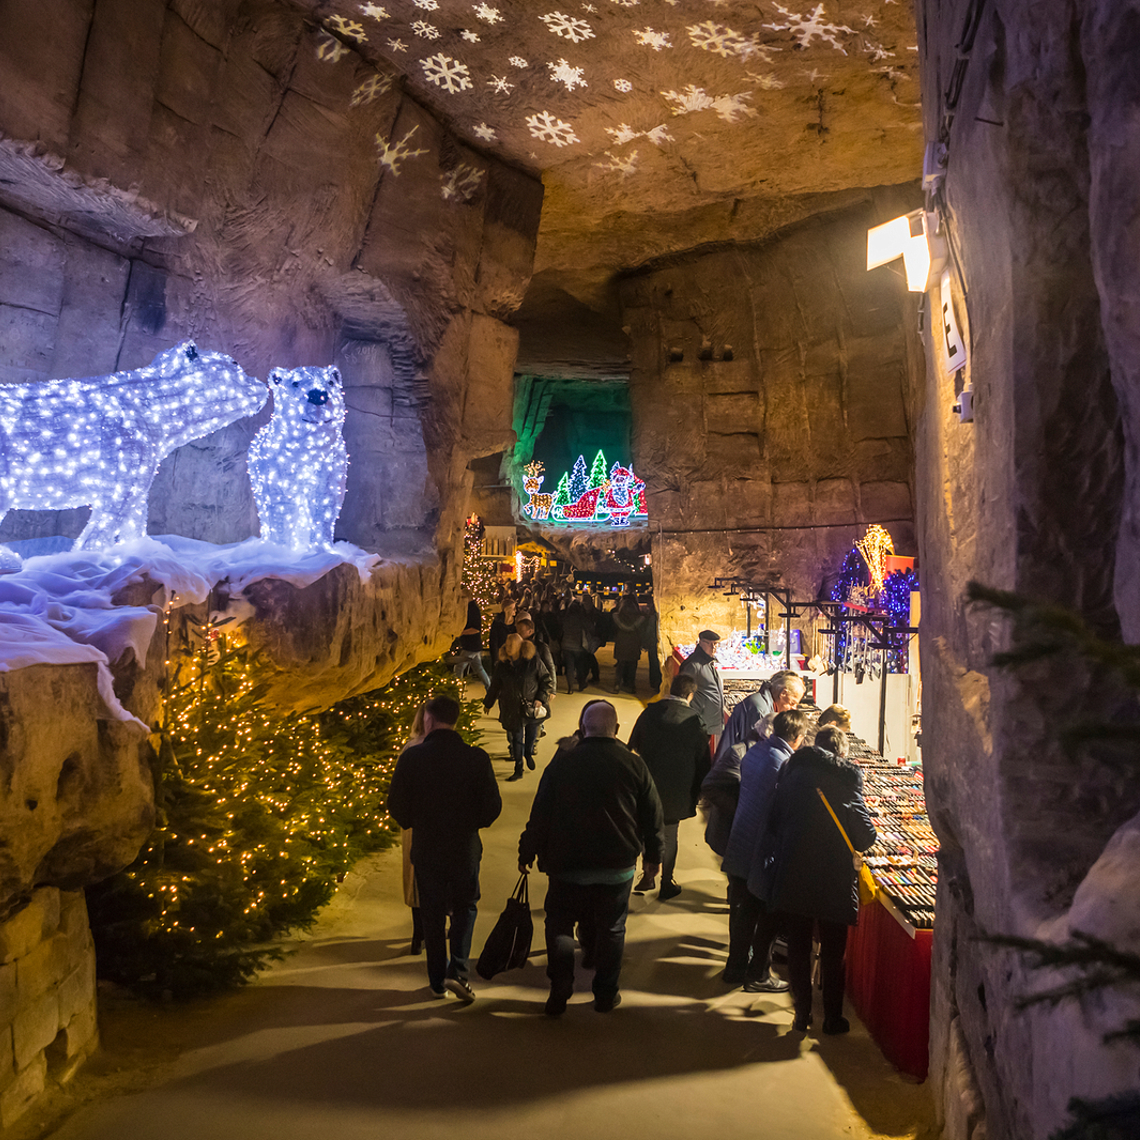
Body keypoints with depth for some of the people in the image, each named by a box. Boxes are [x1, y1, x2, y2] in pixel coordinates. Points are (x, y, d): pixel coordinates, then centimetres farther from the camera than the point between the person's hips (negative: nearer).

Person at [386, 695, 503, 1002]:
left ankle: (437, 981, 24)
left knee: (432, 914, 15)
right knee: (465, 907, 19)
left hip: (426, 849, 0)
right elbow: (492, 806, -8)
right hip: (466, 849, 0)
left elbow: (397, 807, -7)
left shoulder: (411, 757, -13)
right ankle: (458, 970, 3)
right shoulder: (476, 758, -12)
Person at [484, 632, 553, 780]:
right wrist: (488, 703, 19)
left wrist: (541, 698, -10)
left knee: (531, 734, 11)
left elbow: (547, 680, 0)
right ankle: (518, 770, 12)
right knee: (516, 737, 2)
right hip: (512, 708, 1)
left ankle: (528, 754, 44)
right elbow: (495, 685, 12)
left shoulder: (533, 661, -8)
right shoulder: (502, 664, -2)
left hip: (531, 706, -1)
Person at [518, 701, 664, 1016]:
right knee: (611, 930, 14)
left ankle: (559, 995, 11)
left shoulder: (560, 765, -7)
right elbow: (652, 815, 2)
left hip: (567, 868, -1)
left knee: (559, 927, 13)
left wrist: (527, 853, 9)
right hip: (618, 868, 1)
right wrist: (654, 855, 15)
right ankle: (606, 995, 23)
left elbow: (540, 815, -3)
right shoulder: (634, 765, -5)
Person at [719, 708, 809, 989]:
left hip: (737, 847, 8)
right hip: (762, 851, -8)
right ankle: (758, 975, 19)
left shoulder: (754, 751, 2)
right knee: (768, 915, 9)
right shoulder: (784, 764, -22)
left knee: (742, 910, 19)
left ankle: (736, 968, 31)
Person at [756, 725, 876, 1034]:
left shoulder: (792, 772, 3)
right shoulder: (847, 777, -9)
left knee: (798, 947, 14)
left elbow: (774, 821, 6)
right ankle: (833, 1018, 21)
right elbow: (864, 837, -10)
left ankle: (802, 1015, 21)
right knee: (833, 951, 13)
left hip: (792, 877, 2)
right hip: (834, 879, -2)